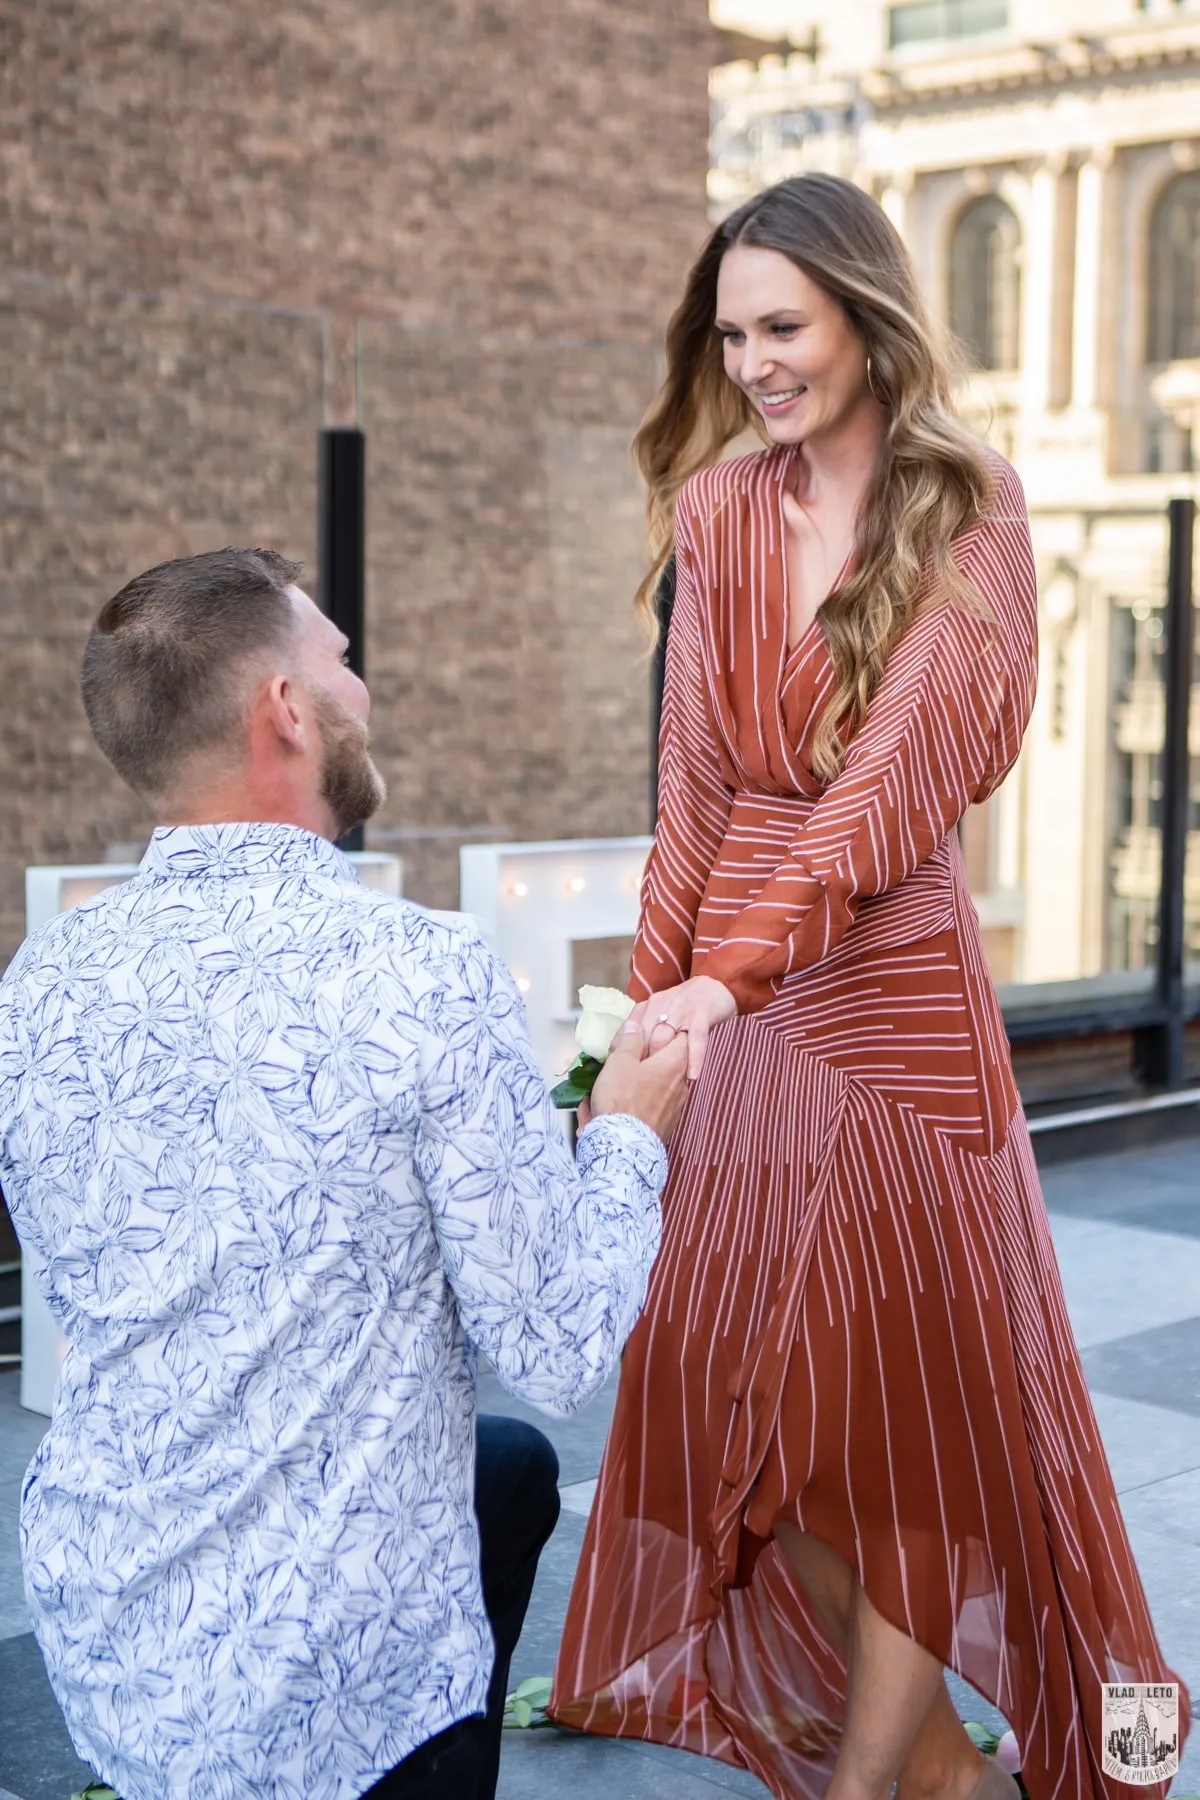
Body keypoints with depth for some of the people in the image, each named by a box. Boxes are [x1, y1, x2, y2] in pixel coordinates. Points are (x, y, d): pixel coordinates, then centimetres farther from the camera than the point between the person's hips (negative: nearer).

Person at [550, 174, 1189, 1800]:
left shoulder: (967, 517, -5)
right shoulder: (717, 512, 8)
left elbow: (892, 780, -17)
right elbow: (697, 783, 6)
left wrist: (729, 979, -28)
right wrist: (652, 998, -2)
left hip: (892, 987, -5)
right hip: (729, 1007, 5)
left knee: (906, 1416, 4)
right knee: (742, 1396, 8)